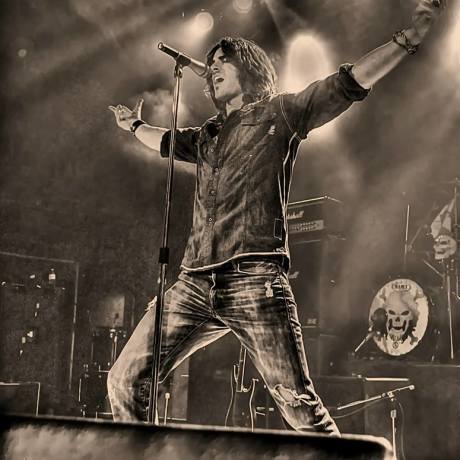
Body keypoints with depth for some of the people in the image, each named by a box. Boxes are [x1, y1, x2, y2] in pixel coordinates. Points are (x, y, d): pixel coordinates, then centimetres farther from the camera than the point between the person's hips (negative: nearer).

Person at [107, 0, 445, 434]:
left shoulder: (280, 113, 11)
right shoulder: (206, 136, 27)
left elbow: (352, 81, 2)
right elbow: (166, 140, 50)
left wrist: (410, 35, -5)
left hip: (255, 282, -5)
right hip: (195, 284, 6)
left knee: (297, 400, -9)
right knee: (124, 379, 0)